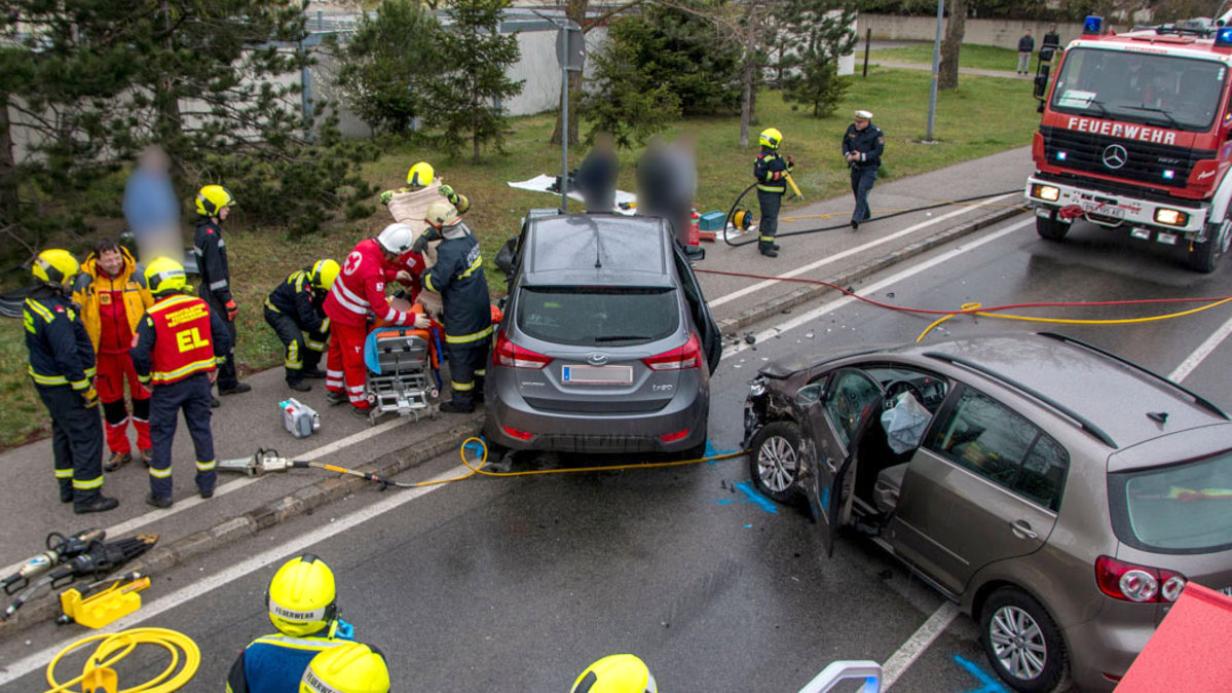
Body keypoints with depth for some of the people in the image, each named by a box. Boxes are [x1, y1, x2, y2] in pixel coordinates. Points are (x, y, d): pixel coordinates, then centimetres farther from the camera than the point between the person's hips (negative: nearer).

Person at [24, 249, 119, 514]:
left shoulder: (33, 303, 4)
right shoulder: (56, 313, -27)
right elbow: (67, 356, -27)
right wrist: (86, 389, -20)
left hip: (45, 381, 10)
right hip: (65, 386, -10)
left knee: (63, 433, 22)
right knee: (87, 437, -2)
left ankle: (68, 487, 34)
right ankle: (86, 496, 3)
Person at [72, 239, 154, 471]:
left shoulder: (136, 275, -9)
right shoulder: (85, 281, -8)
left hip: (135, 349, -1)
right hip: (104, 353, 1)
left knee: (143, 396, 9)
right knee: (110, 400, 13)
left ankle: (147, 446, 25)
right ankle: (119, 450, 28)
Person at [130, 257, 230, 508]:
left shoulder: (152, 317, -16)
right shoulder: (201, 306, -3)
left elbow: (139, 354, -17)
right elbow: (223, 336, 2)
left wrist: (146, 379, 0)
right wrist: (214, 365, 13)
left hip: (168, 386, -4)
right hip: (200, 380, 4)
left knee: (161, 436, 9)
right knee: (201, 429, 16)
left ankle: (161, 493, 15)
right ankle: (207, 484, 24)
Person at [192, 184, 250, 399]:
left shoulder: (206, 231, 12)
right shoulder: (210, 235, -19)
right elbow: (216, 273, -22)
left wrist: (226, 297, 22)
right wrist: (228, 300, -18)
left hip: (210, 293, 10)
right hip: (214, 296, -10)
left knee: (228, 337, 17)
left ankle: (228, 382, 27)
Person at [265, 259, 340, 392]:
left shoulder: (317, 283, -11)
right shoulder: (303, 288, -36)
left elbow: (323, 310, 0)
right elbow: (308, 320, -35)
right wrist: (329, 323, -27)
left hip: (294, 311, 9)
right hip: (277, 312, -9)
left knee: (321, 332, 7)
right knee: (296, 342, -26)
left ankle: (308, 368, 22)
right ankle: (293, 379, -7)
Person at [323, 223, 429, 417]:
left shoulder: (366, 245, -13)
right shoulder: (372, 272, -35)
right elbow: (382, 311, -29)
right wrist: (411, 319, -23)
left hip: (335, 306, 9)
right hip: (349, 317, -9)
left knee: (338, 349, 24)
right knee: (355, 359, 7)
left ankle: (334, 391, 42)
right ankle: (360, 404, 23)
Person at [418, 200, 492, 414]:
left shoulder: (449, 252, -26)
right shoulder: (467, 234, 1)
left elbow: (436, 282, -21)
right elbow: (443, 228, 22)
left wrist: (424, 276, -1)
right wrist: (424, 237, 9)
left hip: (462, 315, -9)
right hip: (482, 308, 9)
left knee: (460, 356, 3)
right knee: (481, 350, 20)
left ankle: (462, 400, 13)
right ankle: (482, 389, 34)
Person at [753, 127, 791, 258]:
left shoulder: (777, 157, 15)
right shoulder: (763, 158, -15)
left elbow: (784, 171, 23)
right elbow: (759, 174, -26)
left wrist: (788, 164, 4)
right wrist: (776, 175, -26)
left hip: (776, 192, 10)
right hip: (767, 192, -10)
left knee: (767, 218, 18)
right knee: (770, 219, -12)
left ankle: (764, 242, 29)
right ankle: (766, 247, -11)